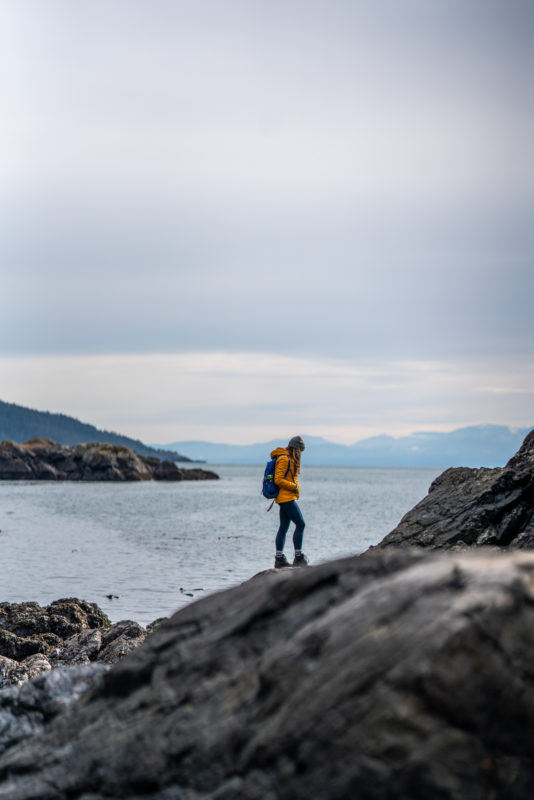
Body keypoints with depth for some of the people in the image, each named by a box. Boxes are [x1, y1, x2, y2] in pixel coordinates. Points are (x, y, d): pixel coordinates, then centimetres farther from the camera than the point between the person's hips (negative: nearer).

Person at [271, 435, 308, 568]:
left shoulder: (290, 459, 18)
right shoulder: (284, 459, -13)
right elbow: (278, 480, -19)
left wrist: (295, 488, 10)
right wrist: (294, 487, -12)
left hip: (289, 497, 10)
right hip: (286, 498, -10)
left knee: (284, 527, 8)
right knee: (300, 524, -10)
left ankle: (279, 559, 9)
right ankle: (298, 557, -8)